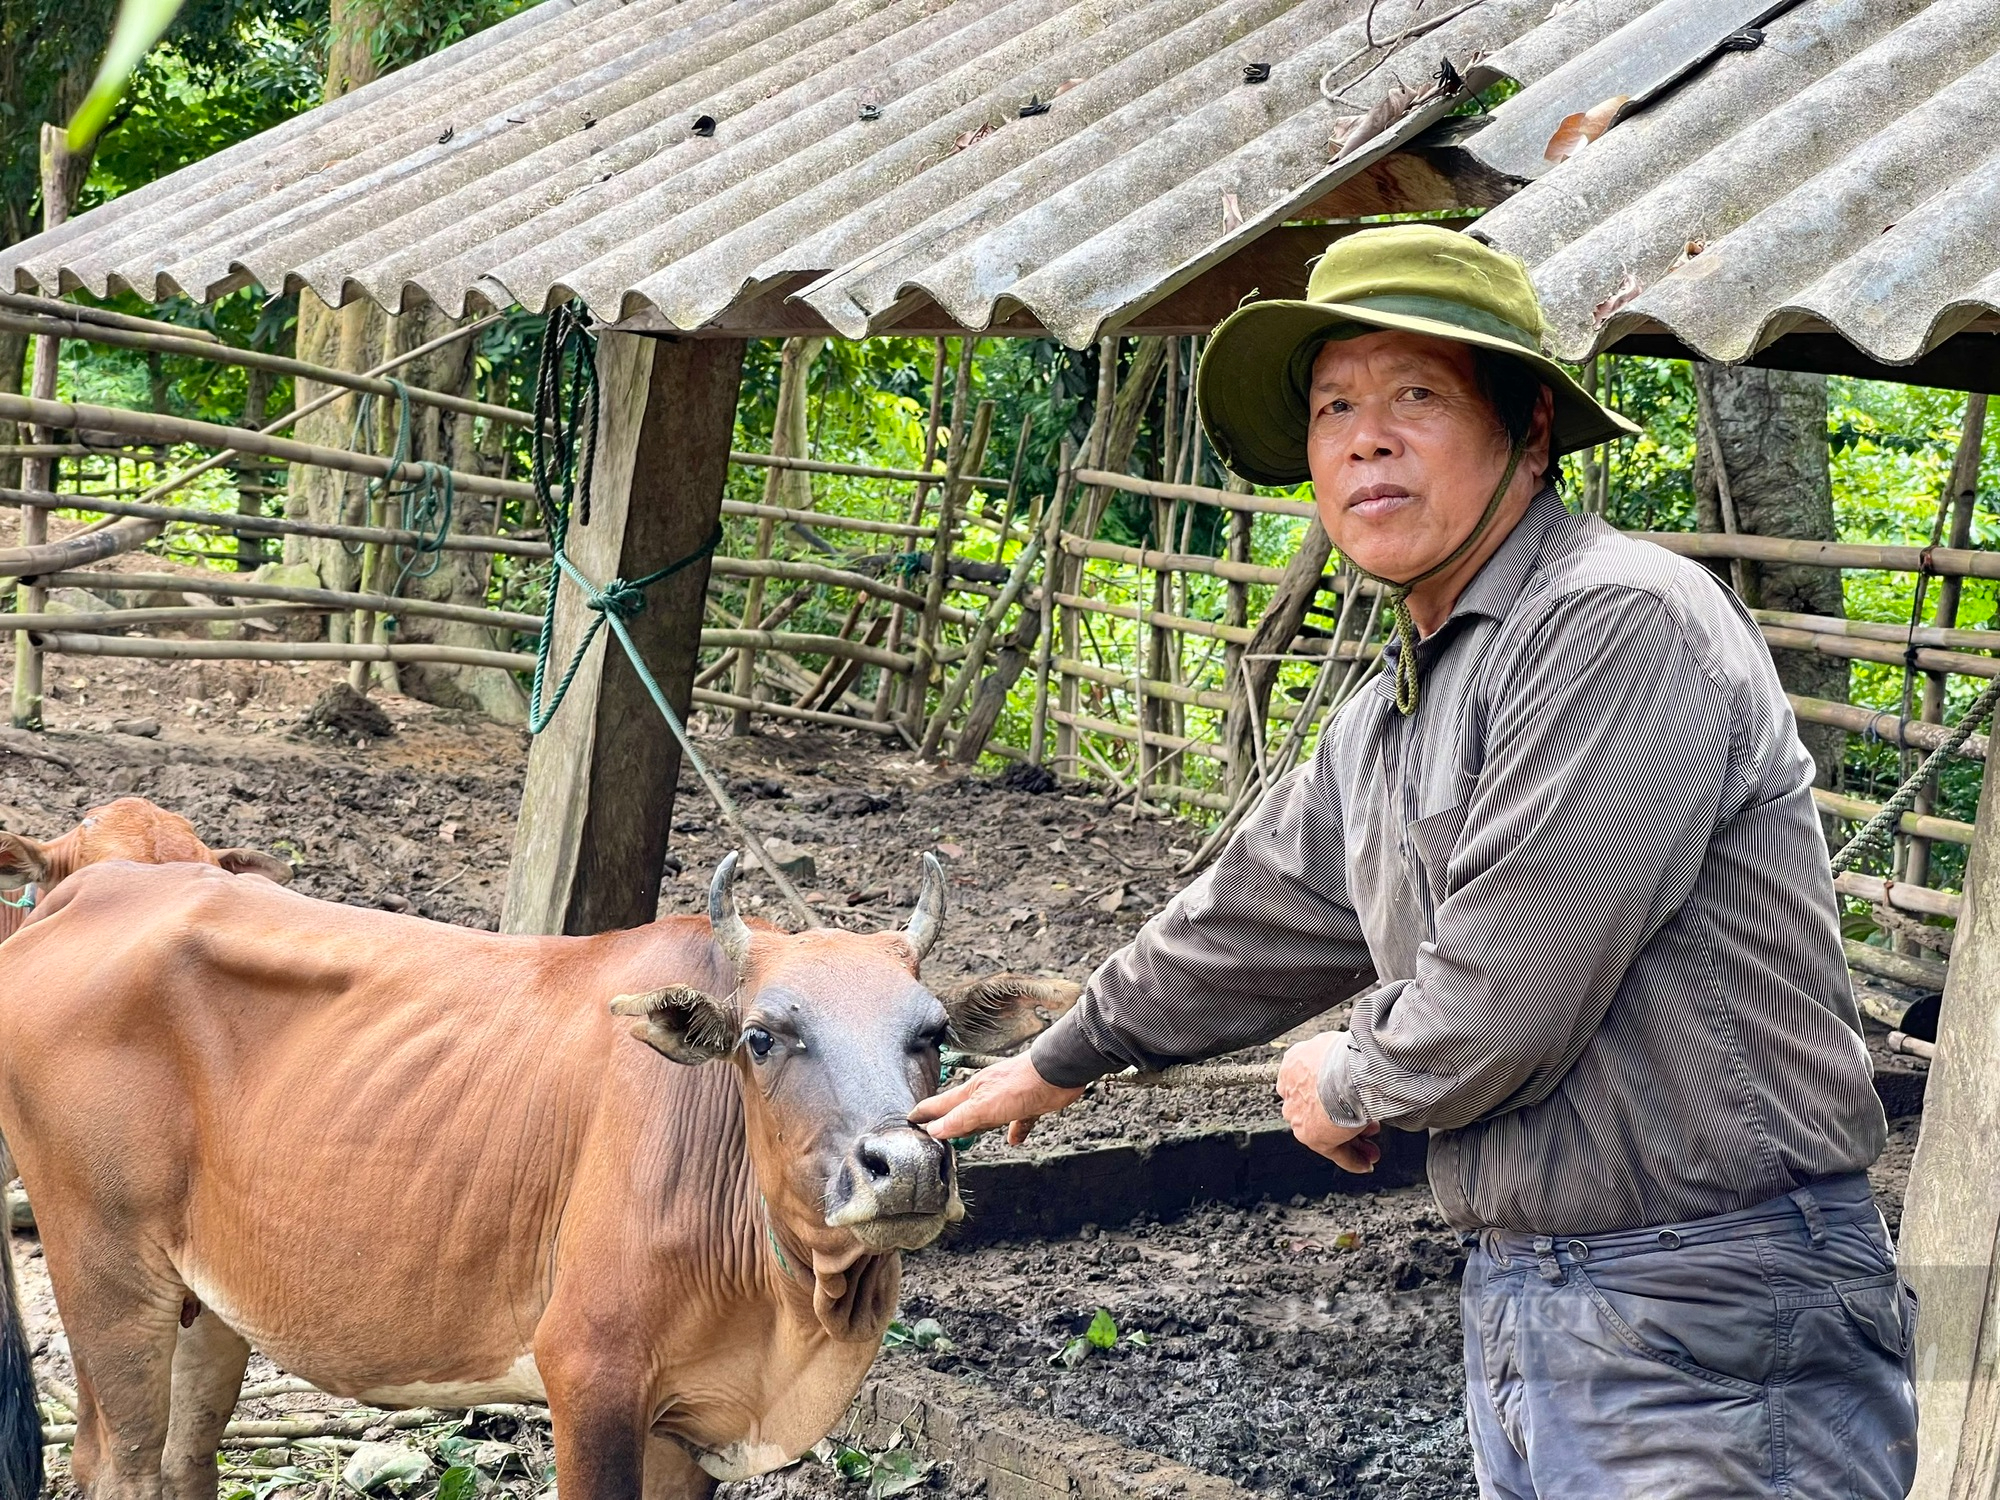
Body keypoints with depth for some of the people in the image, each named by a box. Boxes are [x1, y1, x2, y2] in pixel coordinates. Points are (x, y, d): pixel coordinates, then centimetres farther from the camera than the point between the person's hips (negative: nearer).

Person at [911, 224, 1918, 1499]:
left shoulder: (1619, 624, -18)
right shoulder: (1386, 724, 14)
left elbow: (1505, 999, -22)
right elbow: (1252, 921, 30)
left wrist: (1348, 1084, -2)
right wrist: (1061, 1062, 43)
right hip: (1525, 1301, 9)